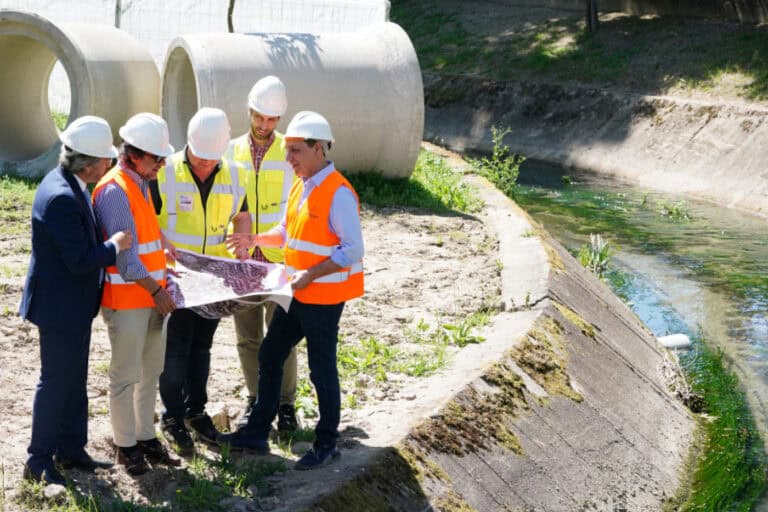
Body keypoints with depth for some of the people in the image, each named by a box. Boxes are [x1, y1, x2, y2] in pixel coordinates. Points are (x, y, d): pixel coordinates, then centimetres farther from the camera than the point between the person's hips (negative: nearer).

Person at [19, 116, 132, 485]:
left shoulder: (68, 185, 3)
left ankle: (71, 450, 30)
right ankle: (39, 461, 13)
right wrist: (115, 245, -14)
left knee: (74, 381, 18)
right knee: (56, 382, 1)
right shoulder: (61, 197, -28)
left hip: (74, 304, 10)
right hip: (60, 305, -10)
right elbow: (80, 260, -27)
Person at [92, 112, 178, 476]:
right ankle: (126, 446, 11)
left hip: (150, 295, 9)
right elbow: (123, 254, -20)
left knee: (151, 371, 15)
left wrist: (161, 270, 14)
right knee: (126, 375, 1)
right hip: (126, 298, -9)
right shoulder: (114, 191, -18)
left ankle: (146, 437, 25)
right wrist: (156, 291, -18)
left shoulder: (141, 184, 11)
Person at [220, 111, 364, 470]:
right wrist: (254, 240, 3)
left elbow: (353, 251, -22)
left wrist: (310, 275, -24)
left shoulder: (338, 193, -20)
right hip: (296, 293, 9)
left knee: (321, 369, 4)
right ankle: (256, 433, 26)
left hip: (324, 297, -9)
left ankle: (327, 444, 19)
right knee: (270, 357, 14)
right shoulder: (299, 186, 7)